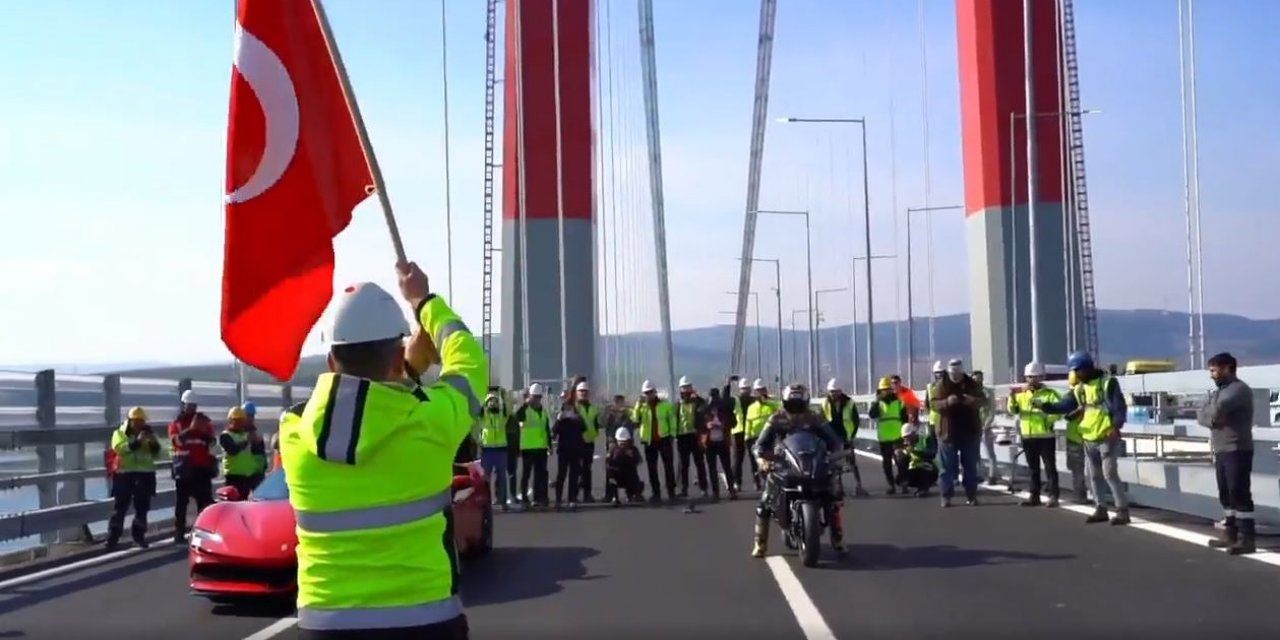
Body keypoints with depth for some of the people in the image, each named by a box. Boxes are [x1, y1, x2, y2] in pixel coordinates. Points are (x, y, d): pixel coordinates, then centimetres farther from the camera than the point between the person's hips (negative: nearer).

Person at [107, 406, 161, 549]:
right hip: (125, 473, -3)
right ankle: (112, 537, -3)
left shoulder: (148, 433, 13)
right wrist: (136, 442, -26)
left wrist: (153, 443, -11)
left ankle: (139, 535, 17)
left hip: (145, 474, 3)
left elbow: (156, 453, 9)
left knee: (142, 506, 7)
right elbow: (119, 448, -17)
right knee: (120, 506, -3)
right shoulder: (120, 433, 3)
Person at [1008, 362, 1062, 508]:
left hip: (1045, 436, -5)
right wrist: (1012, 398, -15)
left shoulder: (1050, 393, -2)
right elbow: (1012, 411, 3)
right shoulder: (1021, 394, 12)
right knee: (1033, 468, 11)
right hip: (1028, 437, 5)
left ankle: (1053, 496, 2)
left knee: (1050, 467, -1)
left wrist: (1048, 420, -26)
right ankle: (1034, 496, 17)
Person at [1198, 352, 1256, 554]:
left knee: (1239, 493, -9)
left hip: (1237, 451, -9)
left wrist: (1207, 411, -5)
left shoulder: (1239, 389, -11)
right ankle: (1231, 533, 17)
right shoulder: (1218, 392, 18)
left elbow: (1218, 410, -27)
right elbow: (1201, 416, 10)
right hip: (1220, 451, 9)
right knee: (1226, 494, 11)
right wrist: (1211, 419, -12)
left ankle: (1247, 538, -8)